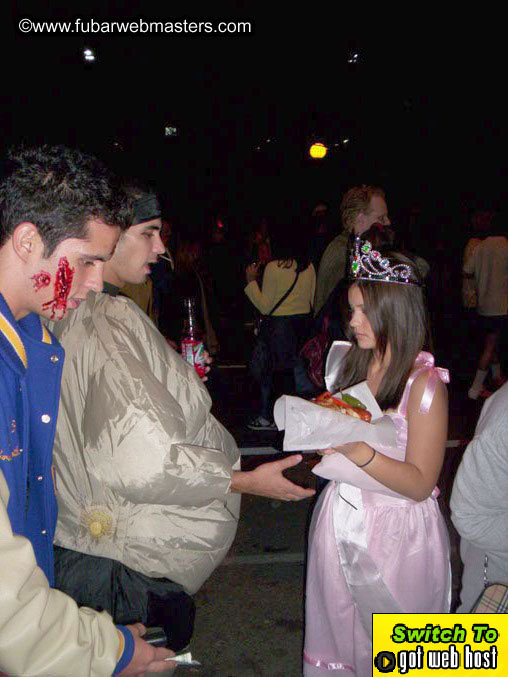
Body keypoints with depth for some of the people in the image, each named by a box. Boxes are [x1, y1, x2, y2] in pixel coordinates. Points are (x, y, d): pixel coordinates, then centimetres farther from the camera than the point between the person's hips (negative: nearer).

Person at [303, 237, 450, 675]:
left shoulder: (424, 384, -17)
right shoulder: (354, 365, 2)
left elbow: (420, 483, -18)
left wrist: (358, 452, -29)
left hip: (394, 532, -6)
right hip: (341, 519, 6)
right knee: (336, 628, 21)